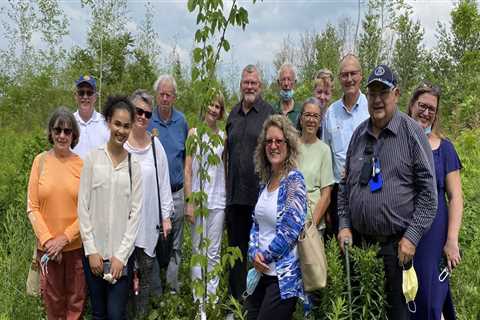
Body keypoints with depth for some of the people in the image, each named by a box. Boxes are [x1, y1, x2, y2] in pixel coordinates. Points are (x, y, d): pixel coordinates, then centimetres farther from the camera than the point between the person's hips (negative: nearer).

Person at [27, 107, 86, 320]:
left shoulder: (82, 164, -7)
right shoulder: (41, 161, -4)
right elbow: (32, 207, -2)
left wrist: (65, 238, -11)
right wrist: (47, 239, -11)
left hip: (77, 245, -1)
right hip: (47, 246, 1)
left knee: (76, 302, 12)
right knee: (53, 301, 15)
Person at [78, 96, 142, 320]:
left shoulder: (134, 164, 0)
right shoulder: (93, 158, -1)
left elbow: (136, 211, -1)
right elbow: (83, 206, -1)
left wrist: (121, 255, -6)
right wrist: (91, 249, -6)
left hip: (122, 253, 0)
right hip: (94, 250, 0)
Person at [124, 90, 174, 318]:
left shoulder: (155, 145, 3)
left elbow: (163, 182, 7)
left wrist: (166, 216, 7)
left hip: (149, 221, 3)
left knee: (146, 271, 10)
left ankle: (141, 313, 24)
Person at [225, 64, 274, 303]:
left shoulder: (269, 112, -3)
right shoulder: (233, 114, 13)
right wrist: (226, 185, 14)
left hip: (259, 192, -5)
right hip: (234, 193, 5)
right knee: (236, 245, 13)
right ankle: (236, 296, 25)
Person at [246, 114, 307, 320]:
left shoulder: (294, 180, -12)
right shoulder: (266, 180, 10)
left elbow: (290, 231, -19)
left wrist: (265, 256, -10)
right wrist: (254, 253, -4)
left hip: (284, 277, -7)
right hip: (262, 273, 7)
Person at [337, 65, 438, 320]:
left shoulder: (411, 132, -6)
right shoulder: (359, 133, 9)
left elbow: (428, 191, -8)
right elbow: (345, 184, 15)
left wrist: (412, 237, -13)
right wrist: (344, 225, 6)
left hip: (396, 244, -4)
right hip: (358, 241, 5)